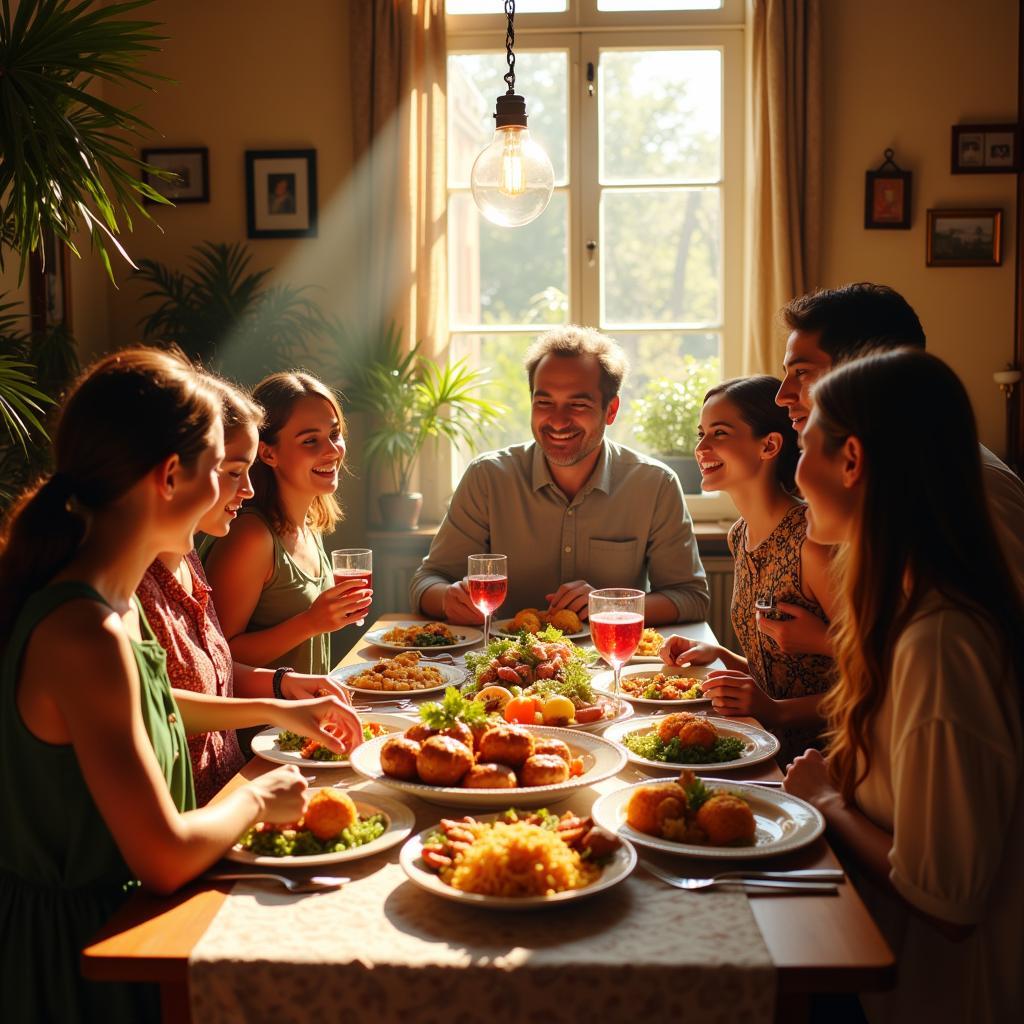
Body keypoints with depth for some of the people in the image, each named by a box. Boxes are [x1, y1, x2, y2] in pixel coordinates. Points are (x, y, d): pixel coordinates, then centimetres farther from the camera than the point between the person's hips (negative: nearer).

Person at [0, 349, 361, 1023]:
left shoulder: (115, 599, 0)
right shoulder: (86, 632, -30)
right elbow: (166, 858, -29)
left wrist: (276, 710, 21)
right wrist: (257, 800, -11)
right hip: (72, 948, -9)